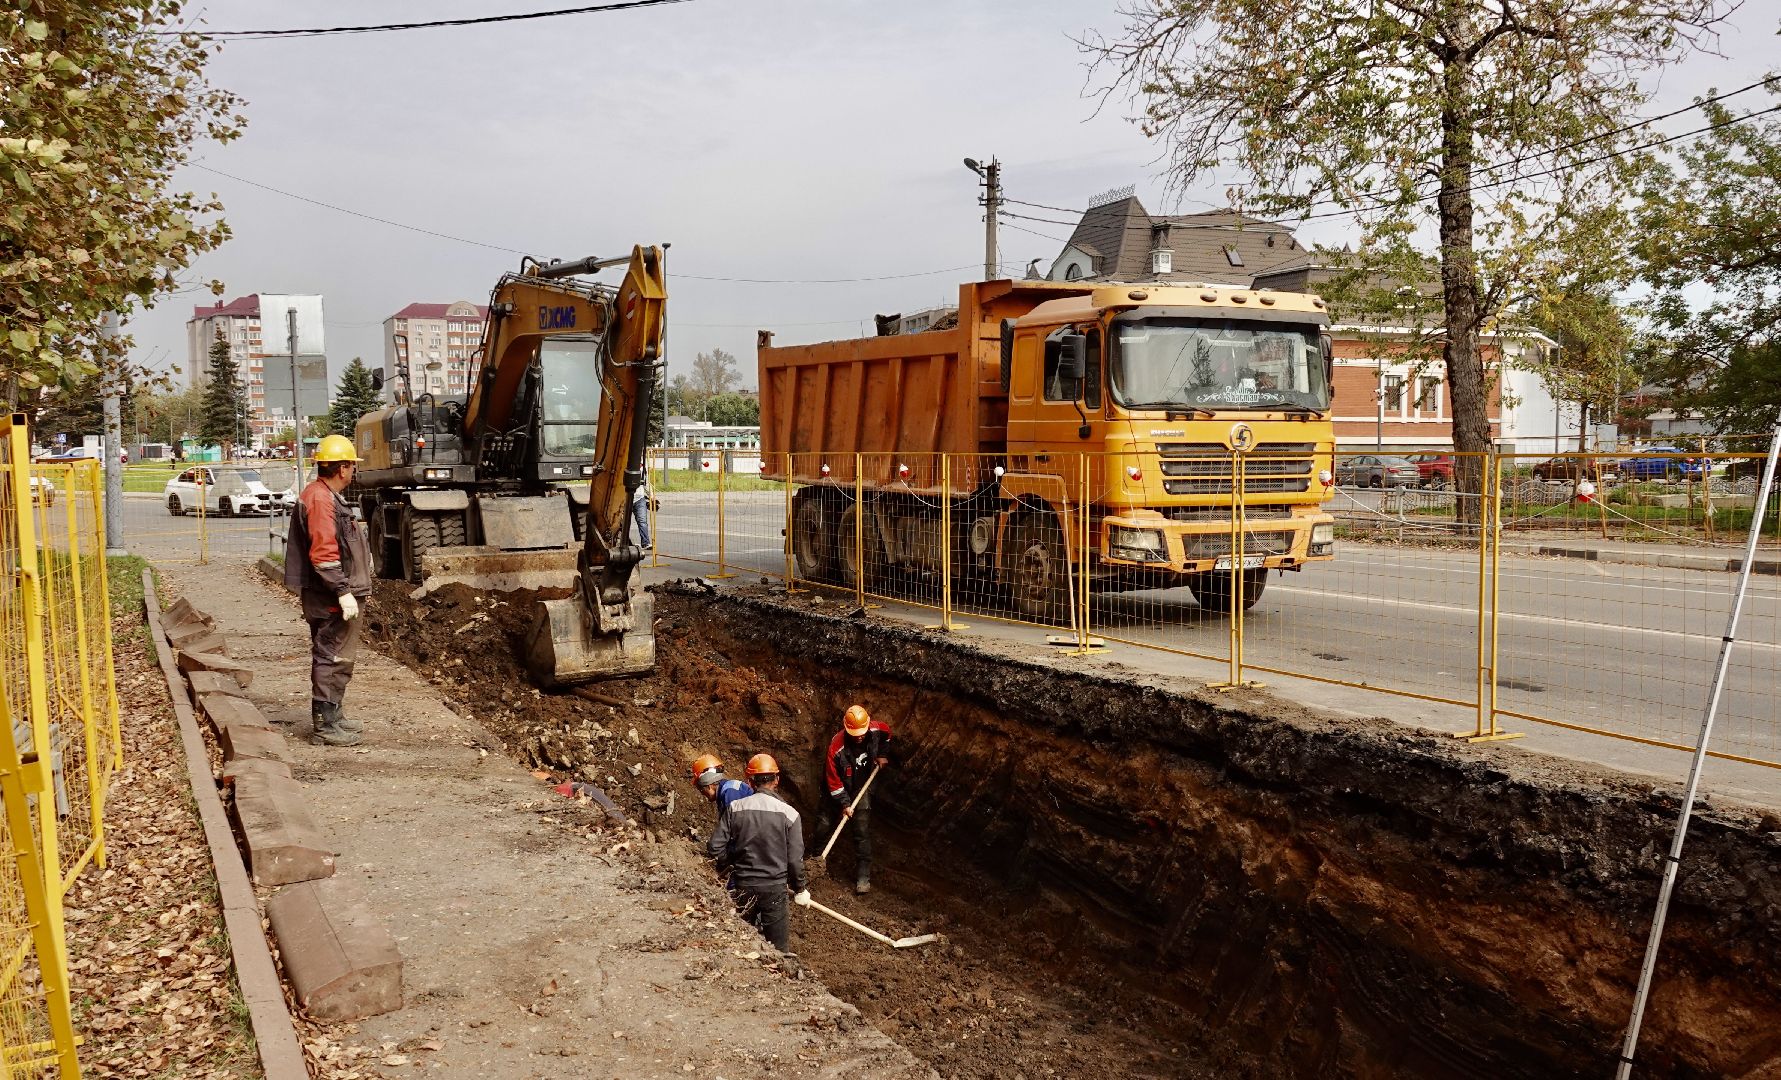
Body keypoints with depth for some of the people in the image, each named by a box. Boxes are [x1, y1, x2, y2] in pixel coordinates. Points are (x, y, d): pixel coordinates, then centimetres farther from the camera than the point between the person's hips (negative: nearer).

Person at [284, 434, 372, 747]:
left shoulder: (326, 496, 17)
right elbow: (323, 553, -24)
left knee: (335, 658, 19)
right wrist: (343, 591, -24)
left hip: (333, 596, 11)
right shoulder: (320, 499, -18)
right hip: (331, 600, -11)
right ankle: (325, 726, 0)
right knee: (333, 659, -5)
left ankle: (332, 716, 30)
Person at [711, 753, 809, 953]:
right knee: (777, 946, 10)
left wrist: (725, 868, 16)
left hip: (742, 886, 2)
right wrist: (800, 889, 6)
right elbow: (795, 858, -9)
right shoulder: (789, 813, -12)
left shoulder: (735, 808, -7)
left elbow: (716, 846, -4)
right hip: (775, 888, -2)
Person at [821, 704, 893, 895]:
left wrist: (883, 754, 2)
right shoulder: (836, 747, -31)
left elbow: (887, 733, 7)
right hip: (841, 790, -2)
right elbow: (834, 780, -21)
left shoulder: (876, 729, -21)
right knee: (826, 825, 9)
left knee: (862, 831, -5)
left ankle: (863, 876, -2)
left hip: (862, 787, 2)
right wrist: (844, 804, -20)